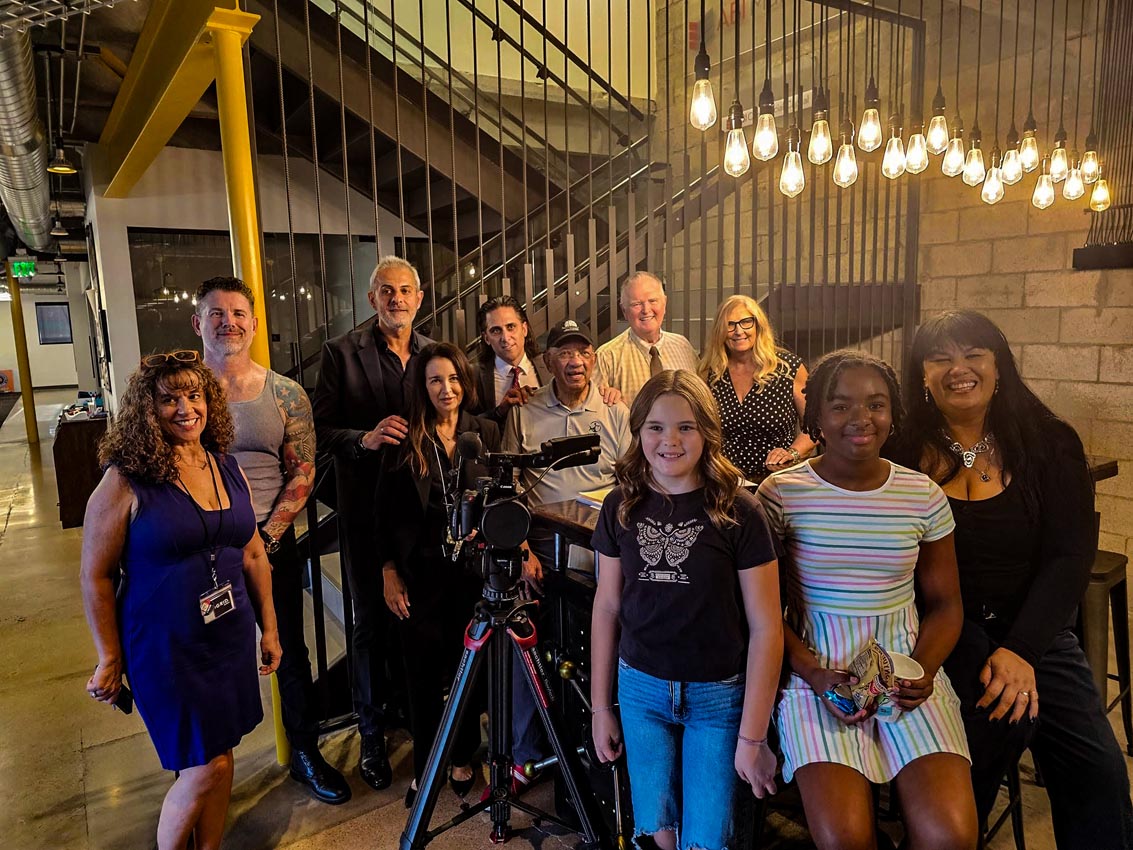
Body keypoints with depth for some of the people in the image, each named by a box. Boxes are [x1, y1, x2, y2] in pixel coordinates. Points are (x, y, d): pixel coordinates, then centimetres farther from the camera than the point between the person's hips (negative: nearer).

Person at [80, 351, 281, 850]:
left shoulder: (228, 469, 2)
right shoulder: (126, 481, -14)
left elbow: (253, 554, 8)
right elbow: (96, 575, -9)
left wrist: (269, 627, 10)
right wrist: (109, 659, -5)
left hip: (231, 637, 5)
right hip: (165, 646, -5)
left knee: (220, 757, 15)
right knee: (205, 766, 3)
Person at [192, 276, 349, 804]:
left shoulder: (285, 394, 1)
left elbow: (302, 471, -2)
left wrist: (266, 536, -11)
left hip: (272, 544, 1)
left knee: (291, 653, 10)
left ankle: (306, 755, 28)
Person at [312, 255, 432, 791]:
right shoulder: (342, 353, -3)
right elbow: (321, 429, -6)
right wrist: (365, 438, -24)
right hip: (367, 509, -3)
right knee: (372, 621, 7)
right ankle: (372, 736, 24)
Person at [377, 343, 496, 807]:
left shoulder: (486, 433, 3)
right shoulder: (404, 441, -3)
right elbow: (386, 513, 0)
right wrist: (389, 571, -3)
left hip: (473, 568, 2)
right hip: (421, 573, -2)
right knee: (424, 674, 8)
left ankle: (463, 760, 31)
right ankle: (423, 768, 26)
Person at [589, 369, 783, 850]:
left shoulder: (738, 512, -14)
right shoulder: (621, 507, -4)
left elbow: (766, 628, -11)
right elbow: (606, 608, 2)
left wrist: (752, 737, -10)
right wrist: (600, 707, 4)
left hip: (719, 695, -2)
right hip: (640, 688, 3)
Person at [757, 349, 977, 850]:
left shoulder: (923, 496, 2)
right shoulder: (780, 494, -5)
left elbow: (945, 604, 11)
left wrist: (924, 669, -7)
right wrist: (816, 675, -14)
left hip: (907, 663, 3)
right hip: (815, 665, -2)